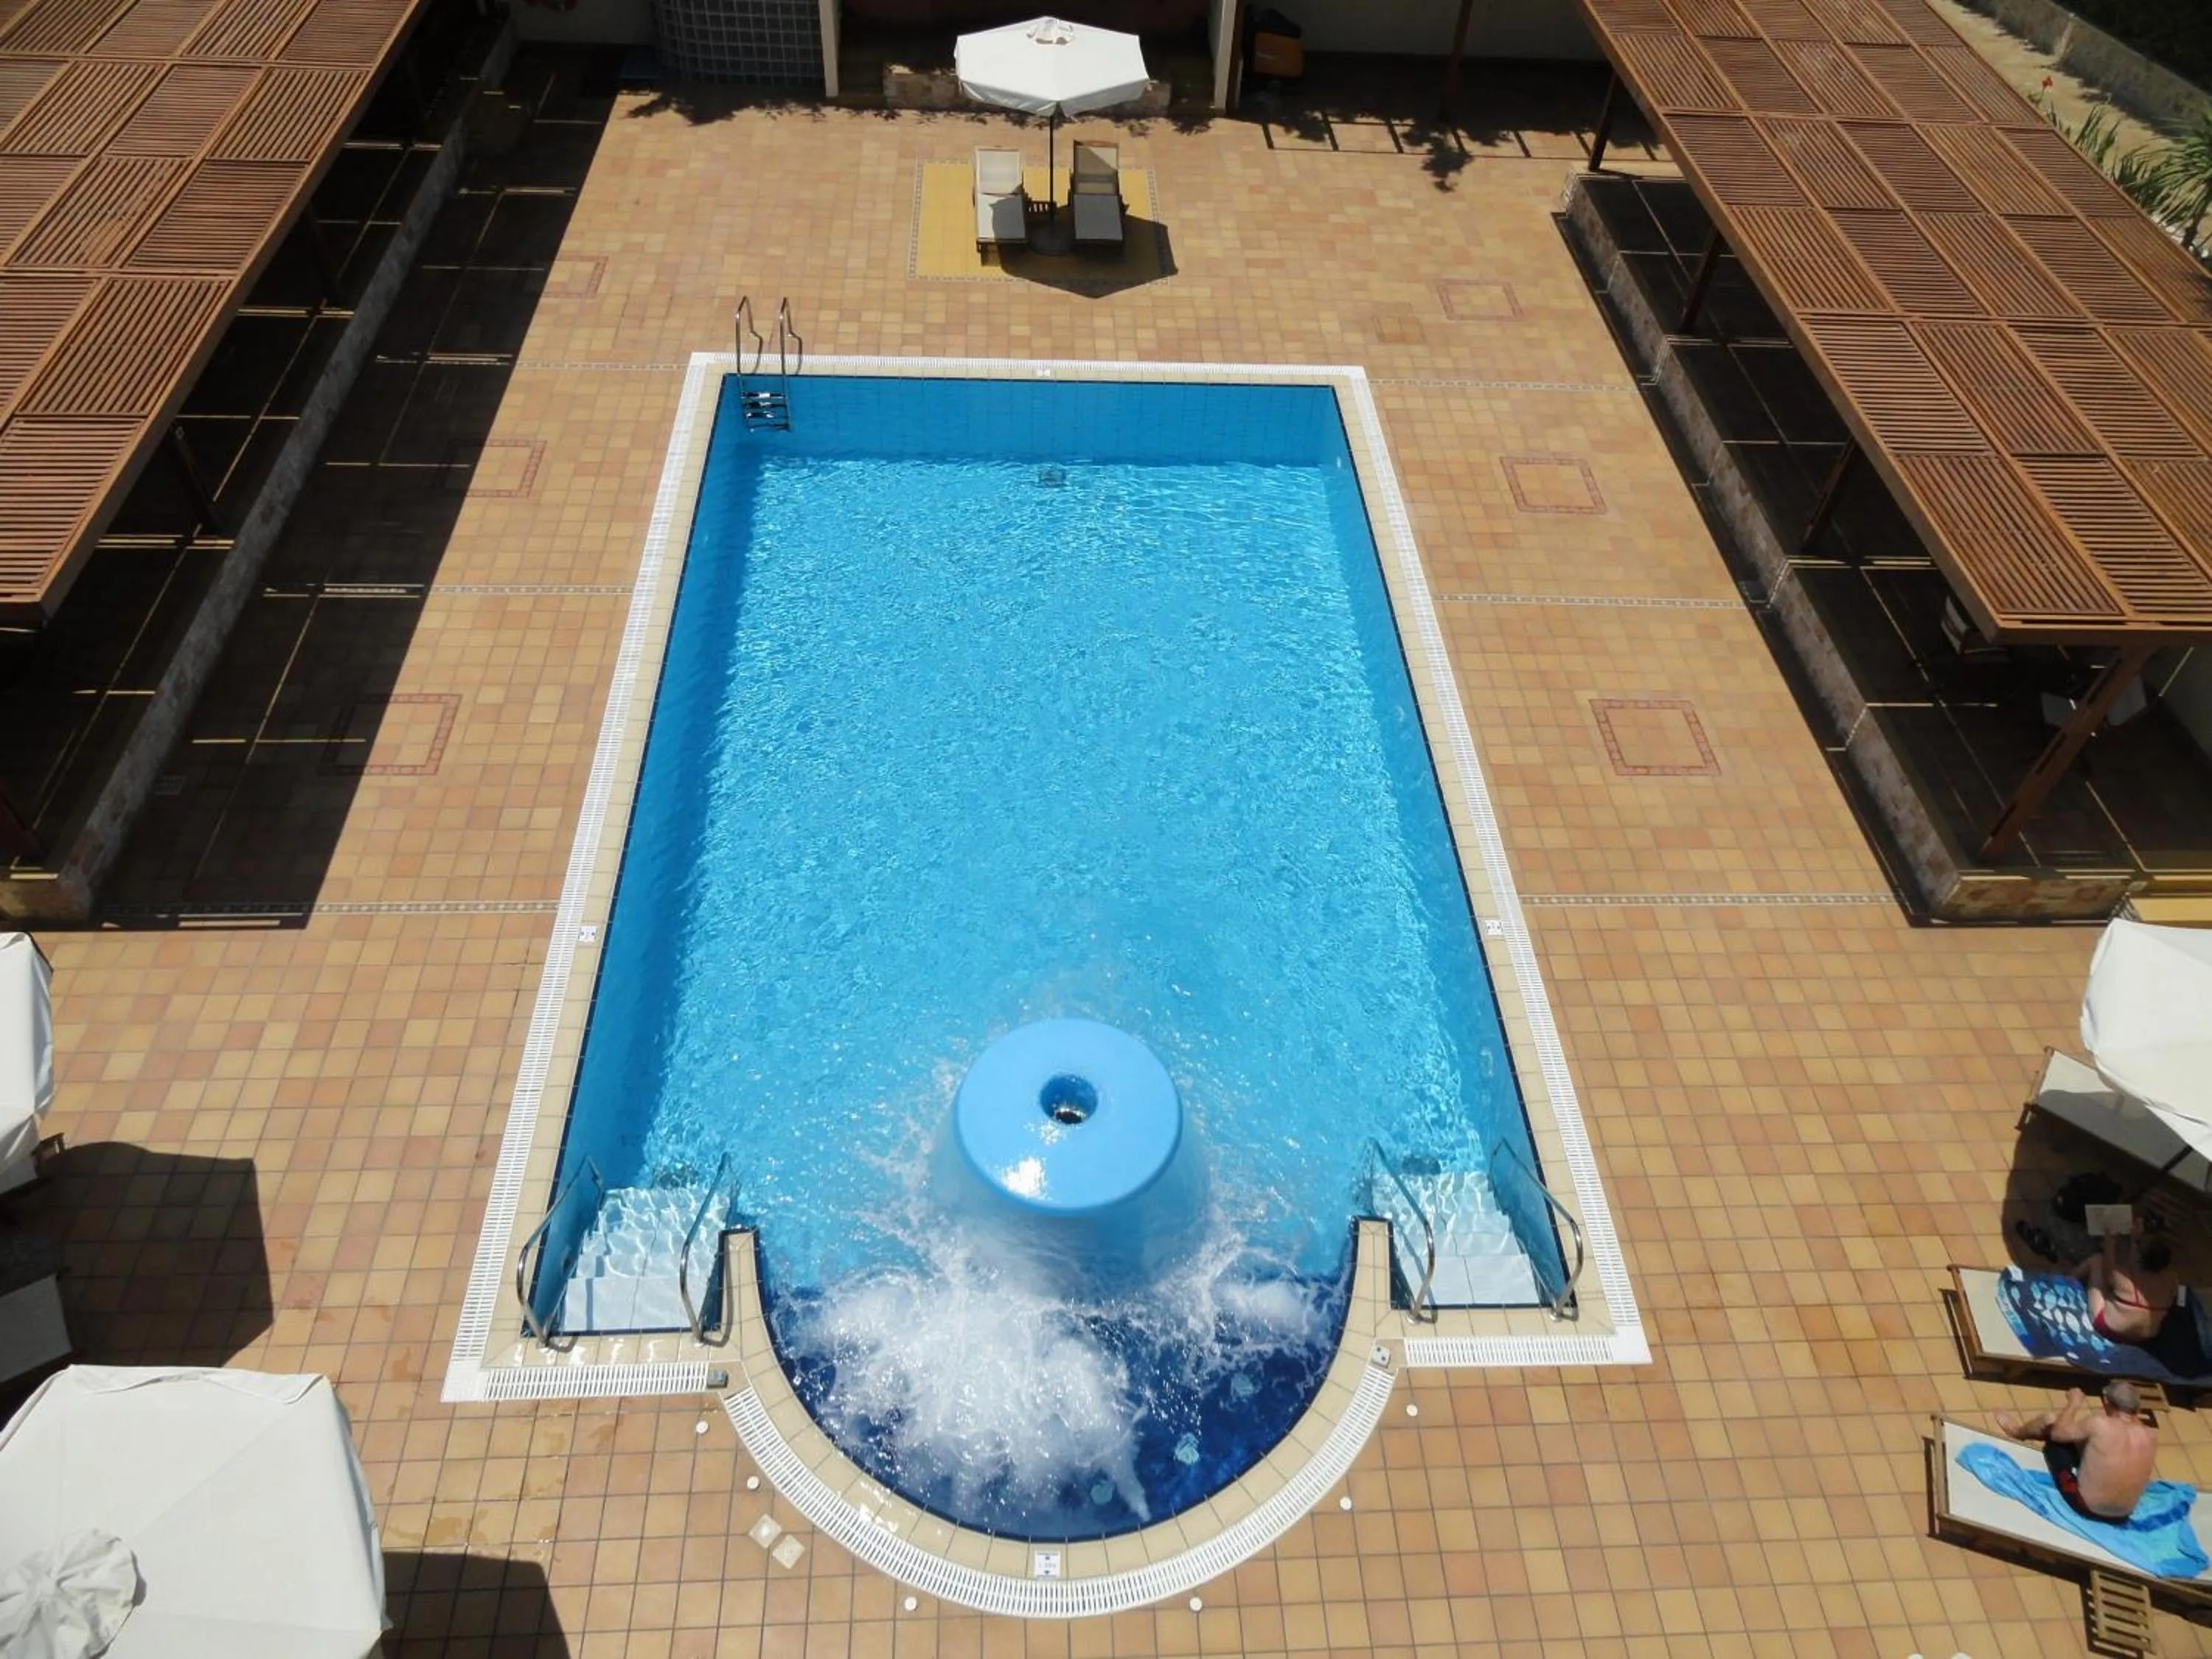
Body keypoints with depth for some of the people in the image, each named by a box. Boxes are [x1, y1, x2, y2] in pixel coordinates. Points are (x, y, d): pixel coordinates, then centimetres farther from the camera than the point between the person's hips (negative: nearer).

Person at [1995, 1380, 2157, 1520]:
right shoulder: (2151, 1436, -11)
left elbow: (2058, 1433, -5)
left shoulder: (2099, 1424, -24)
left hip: (2084, 1505, -5)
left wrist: (2074, 1403, 7)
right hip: (2122, 1517, 5)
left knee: (2050, 1420, 9)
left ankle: (2017, 1431, 43)